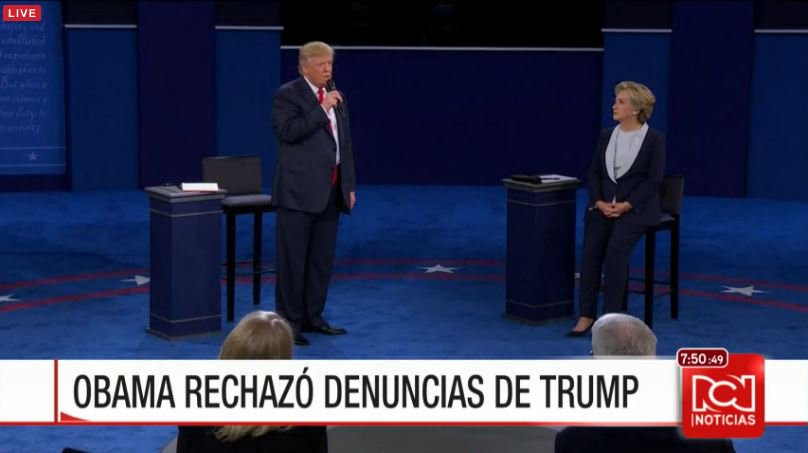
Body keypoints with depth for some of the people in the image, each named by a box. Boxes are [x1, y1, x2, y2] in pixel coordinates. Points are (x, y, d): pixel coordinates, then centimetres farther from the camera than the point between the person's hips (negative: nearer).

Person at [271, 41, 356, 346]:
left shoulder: (336, 98, 16)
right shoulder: (288, 94, -4)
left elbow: (346, 144, 19)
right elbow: (288, 132, -19)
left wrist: (350, 185, 15)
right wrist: (322, 109, -18)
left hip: (331, 190, 7)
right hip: (299, 190, -7)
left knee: (322, 259, 9)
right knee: (293, 259, -3)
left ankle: (312, 317, 18)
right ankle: (289, 322, 2)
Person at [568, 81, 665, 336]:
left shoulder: (654, 139, -2)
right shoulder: (606, 135, 12)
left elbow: (654, 180, -8)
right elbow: (594, 173, 8)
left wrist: (626, 205, -18)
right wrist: (599, 202, -10)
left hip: (636, 207, -4)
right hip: (604, 204, 4)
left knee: (615, 252, -26)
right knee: (591, 252, -19)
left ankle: (611, 317, -18)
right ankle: (586, 315, -12)